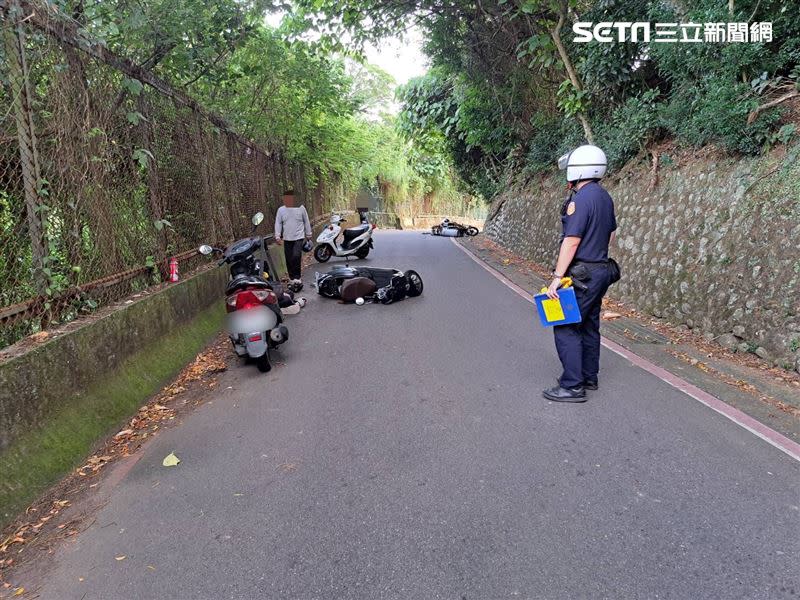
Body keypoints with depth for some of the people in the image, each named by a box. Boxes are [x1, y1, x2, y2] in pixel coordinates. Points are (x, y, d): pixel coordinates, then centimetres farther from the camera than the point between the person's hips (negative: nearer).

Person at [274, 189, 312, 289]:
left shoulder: (301, 208, -1)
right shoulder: (281, 210, 3)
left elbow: (306, 222, 7)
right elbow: (278, 224, 4)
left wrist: (308, 234, 10)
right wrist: (277, 237, -5)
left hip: (299, 238, -3)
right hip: (287, 239, 3)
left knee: (296, 257, -20)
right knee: (289, 260, 7)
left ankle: (297, 278, -13)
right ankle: (292, 279, 20)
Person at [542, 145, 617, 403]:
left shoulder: (581, 198, -18)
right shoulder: (604, 197, 11)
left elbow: (571, 241, -22)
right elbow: (611, 234, 20)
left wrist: (557, 276, -21)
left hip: (582, 275, -10)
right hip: (600, 270, 10)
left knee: (566, 328, -5)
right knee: (589, 326, 17)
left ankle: (572, 386, -2)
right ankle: (589, 377, 27)